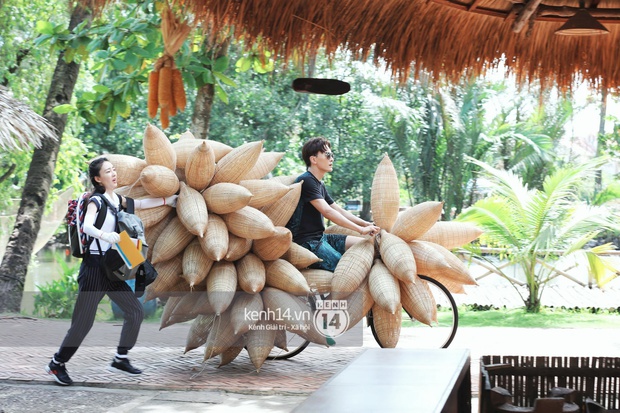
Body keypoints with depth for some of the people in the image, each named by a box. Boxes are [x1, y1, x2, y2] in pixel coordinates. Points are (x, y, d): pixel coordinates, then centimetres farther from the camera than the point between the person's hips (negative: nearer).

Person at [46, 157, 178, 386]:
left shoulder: (116, 199, 10)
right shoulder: (96, 201, -12)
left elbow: (139, 204, 26)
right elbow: (87, 226, -29)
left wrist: (166, 201, 26)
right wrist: (104, 235, -45)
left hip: (111, 268, 8)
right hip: (94, 266, -8)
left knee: (135, 311, 7)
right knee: (83, 322, -4)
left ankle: (120, 359, 19)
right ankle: (57, 364, 13)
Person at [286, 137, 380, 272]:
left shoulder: (320, 185, 18)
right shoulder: (306, 181, -13)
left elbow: (340, 211, 19)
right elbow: (327, 211, -21)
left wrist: (365, 224, 4)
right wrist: (360, 229, -21)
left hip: (320, 237, 10)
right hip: (306, 241, -10)